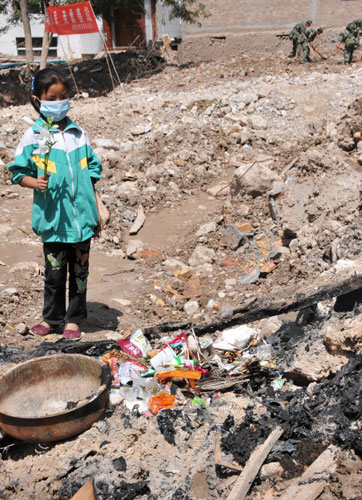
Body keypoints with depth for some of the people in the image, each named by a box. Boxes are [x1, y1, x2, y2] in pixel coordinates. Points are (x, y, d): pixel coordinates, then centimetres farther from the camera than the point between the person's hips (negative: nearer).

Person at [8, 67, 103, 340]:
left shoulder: (78, 134, 5)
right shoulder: (33, 136, -3)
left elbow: (91, 173, 11)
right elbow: (19, 172, 0)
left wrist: (96, 211, 11)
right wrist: (35, 182, -21)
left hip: (81, 217, 2)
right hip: (53, 218, -2)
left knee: (80, 270, 11)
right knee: (54, 271, 8)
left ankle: (74, 319, 27)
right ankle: (52, 318, 28)